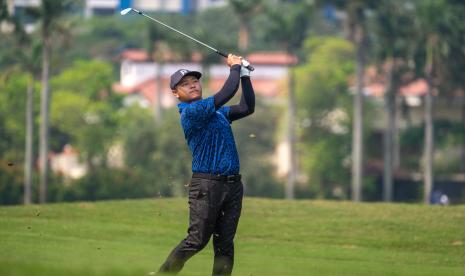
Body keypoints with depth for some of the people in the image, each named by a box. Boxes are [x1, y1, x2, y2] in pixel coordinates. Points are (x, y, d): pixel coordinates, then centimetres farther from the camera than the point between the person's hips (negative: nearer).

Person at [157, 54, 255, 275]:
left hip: (232, 184, 8)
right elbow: (227, 93, -15)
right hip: (207, 185, -8)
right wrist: (235, 67, 0)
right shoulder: (191, 112, -9)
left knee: (225, 245, 3)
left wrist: (244, 74, 10)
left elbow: (247, 107, 15)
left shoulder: (216, 111, 18)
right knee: (196, 241, -8)